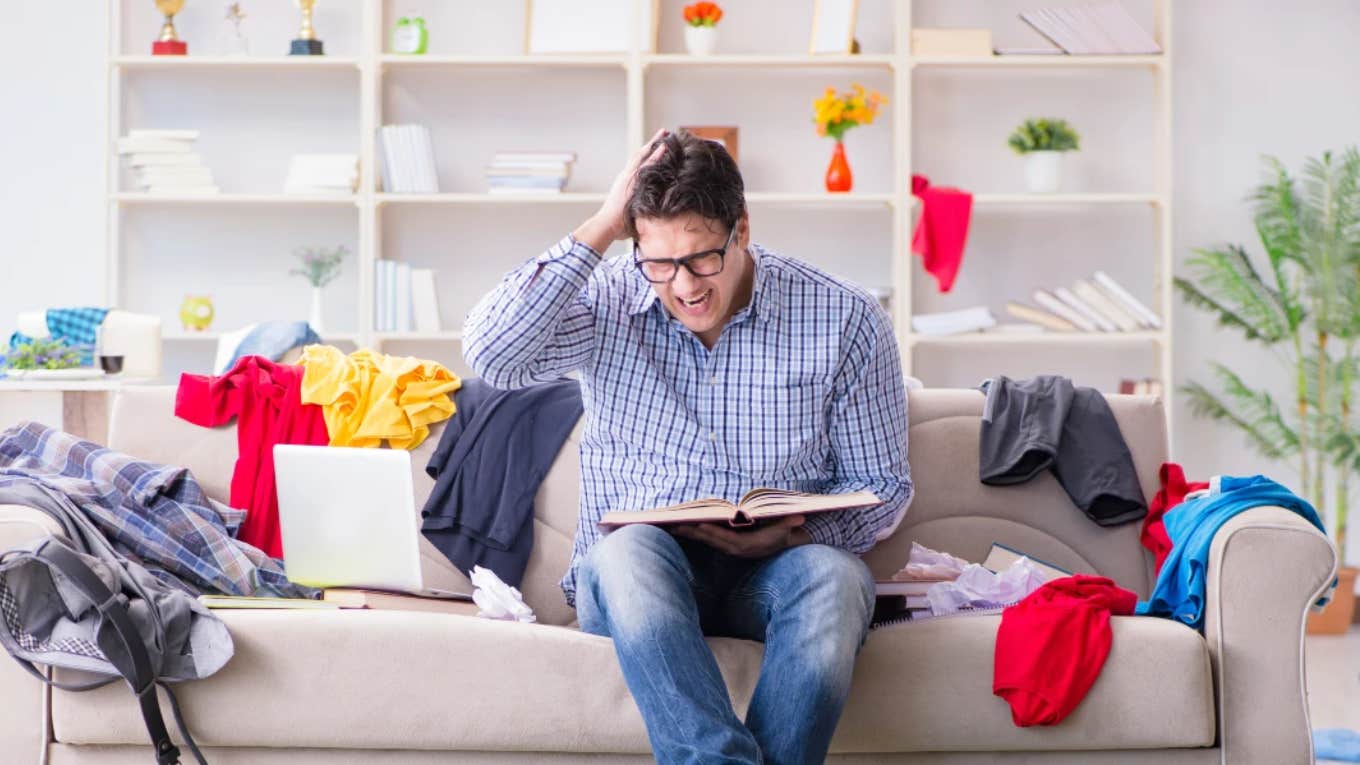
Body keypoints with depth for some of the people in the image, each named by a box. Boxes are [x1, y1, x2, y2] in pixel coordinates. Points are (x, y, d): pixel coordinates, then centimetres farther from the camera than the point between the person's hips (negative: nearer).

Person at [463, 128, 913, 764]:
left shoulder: (845, 321, 0)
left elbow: (882, 488, 6)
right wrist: (601, 228, -15)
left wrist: (794, 533, -16)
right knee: (627, 548, -36)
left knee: (833, 577, -34)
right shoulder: (607, 305, 1)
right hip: (636, 570, 0)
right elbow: (492, 354, -19)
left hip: (777, 567, 1)